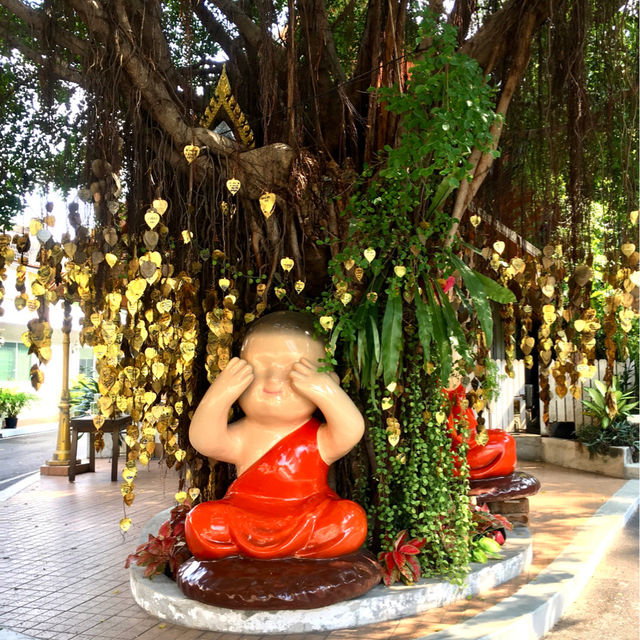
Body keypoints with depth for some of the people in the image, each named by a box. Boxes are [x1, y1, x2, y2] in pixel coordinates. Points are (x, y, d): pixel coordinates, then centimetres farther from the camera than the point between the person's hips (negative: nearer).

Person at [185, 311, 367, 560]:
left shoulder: (321, 439, -7)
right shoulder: (242, 436, -3)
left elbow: (352, 430, -26)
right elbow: (204, 440, -20)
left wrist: (326, 392, -38)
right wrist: (218, 396, -33)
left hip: (310, 523, 0)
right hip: (246, 519, 0)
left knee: (351, 519, -24)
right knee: (201, 520, -19)